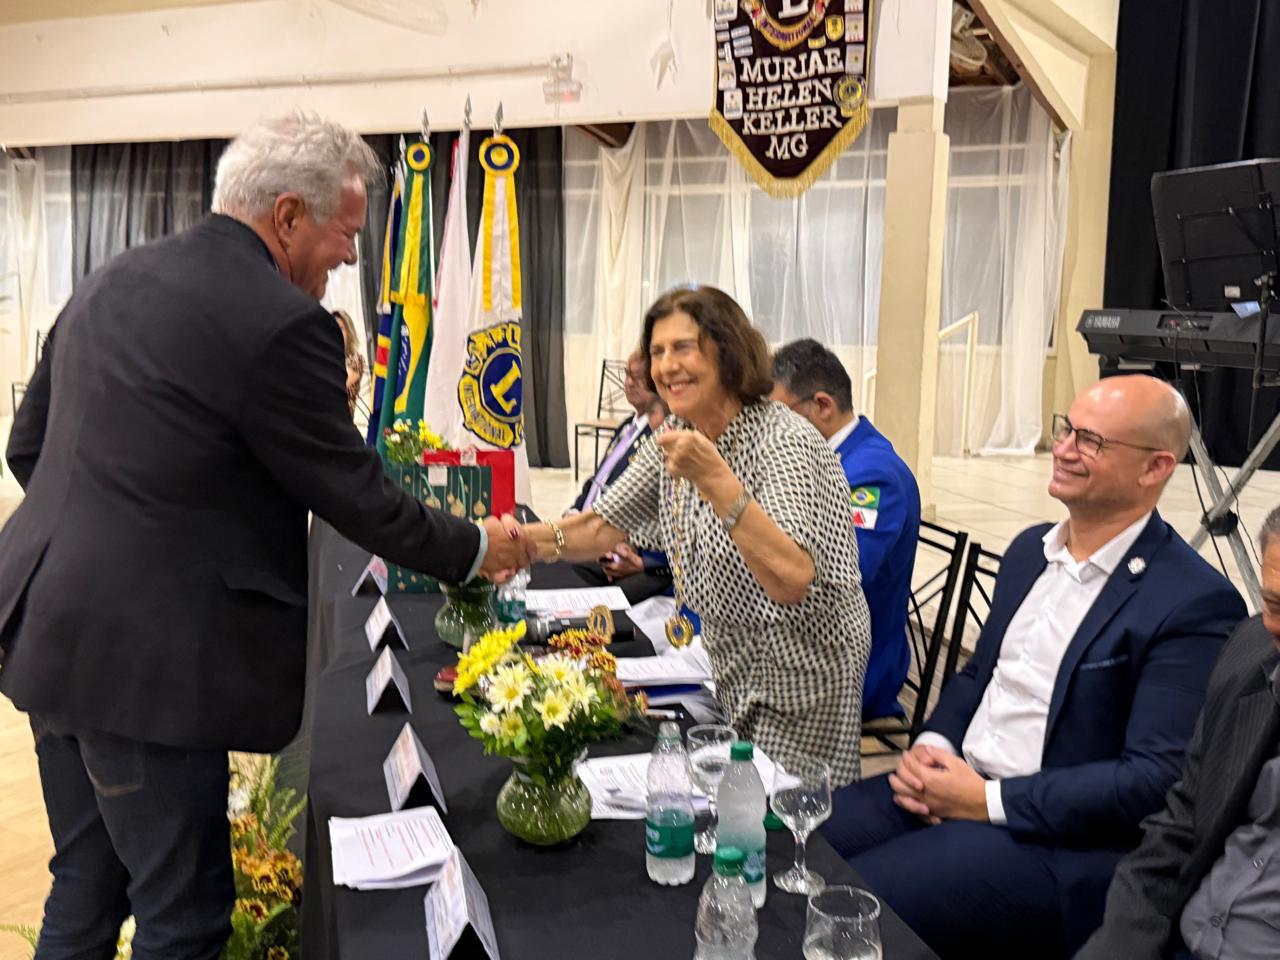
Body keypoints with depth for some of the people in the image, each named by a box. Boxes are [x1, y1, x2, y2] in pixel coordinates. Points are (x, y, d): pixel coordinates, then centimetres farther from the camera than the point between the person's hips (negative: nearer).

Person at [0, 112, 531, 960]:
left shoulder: (109, 282, 9)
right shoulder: (281, 323, -18)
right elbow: (355, 496, -11)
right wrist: (477, 549, 3)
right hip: (143, 657, -9)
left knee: (87, 885, 24)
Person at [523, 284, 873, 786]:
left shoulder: (785, 442, -24)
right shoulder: (676, 437, 0)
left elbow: (791, 581, -35)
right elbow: (602, 526, 2)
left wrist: (716, 479, -41)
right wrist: (517, 542, -14)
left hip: (801, 670, -7)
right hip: (733, 668, 7)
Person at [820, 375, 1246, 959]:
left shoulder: (1195, 604, -13)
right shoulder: (1030, 548, 11)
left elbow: (1157, 778, -19)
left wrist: (989, 799, -17)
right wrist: (931, 744, -1)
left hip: (1058, 841, -7)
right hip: (947, 784, 7)